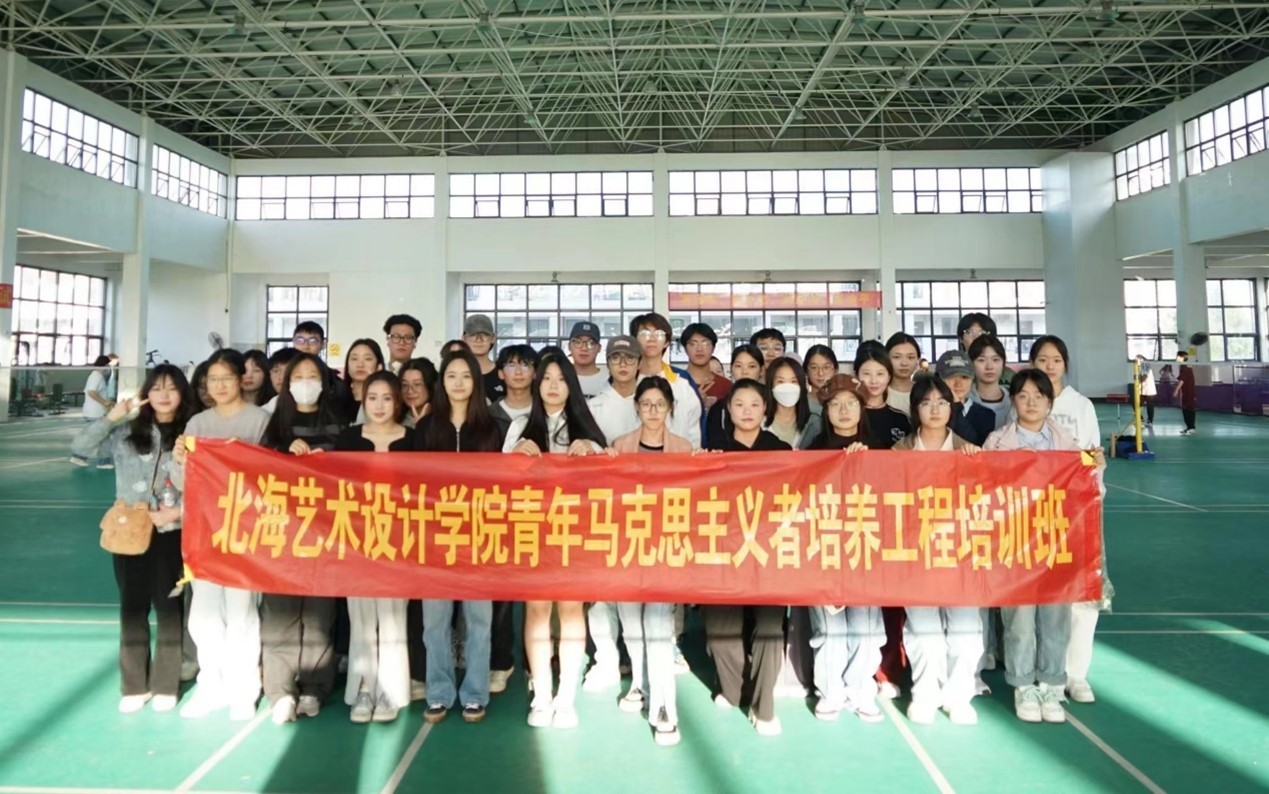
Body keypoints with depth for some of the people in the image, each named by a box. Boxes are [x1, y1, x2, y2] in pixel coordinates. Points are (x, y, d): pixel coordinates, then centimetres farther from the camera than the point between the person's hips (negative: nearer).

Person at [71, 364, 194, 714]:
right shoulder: (127, 432, 3)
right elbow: (81, 448, -3)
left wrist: (178, 512, -14)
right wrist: (111, 417, -10)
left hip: (172, 534, -2)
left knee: (169, 606, 5)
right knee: (132, 607, 10)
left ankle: (166, 685, 18)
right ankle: (135, 685, 23)